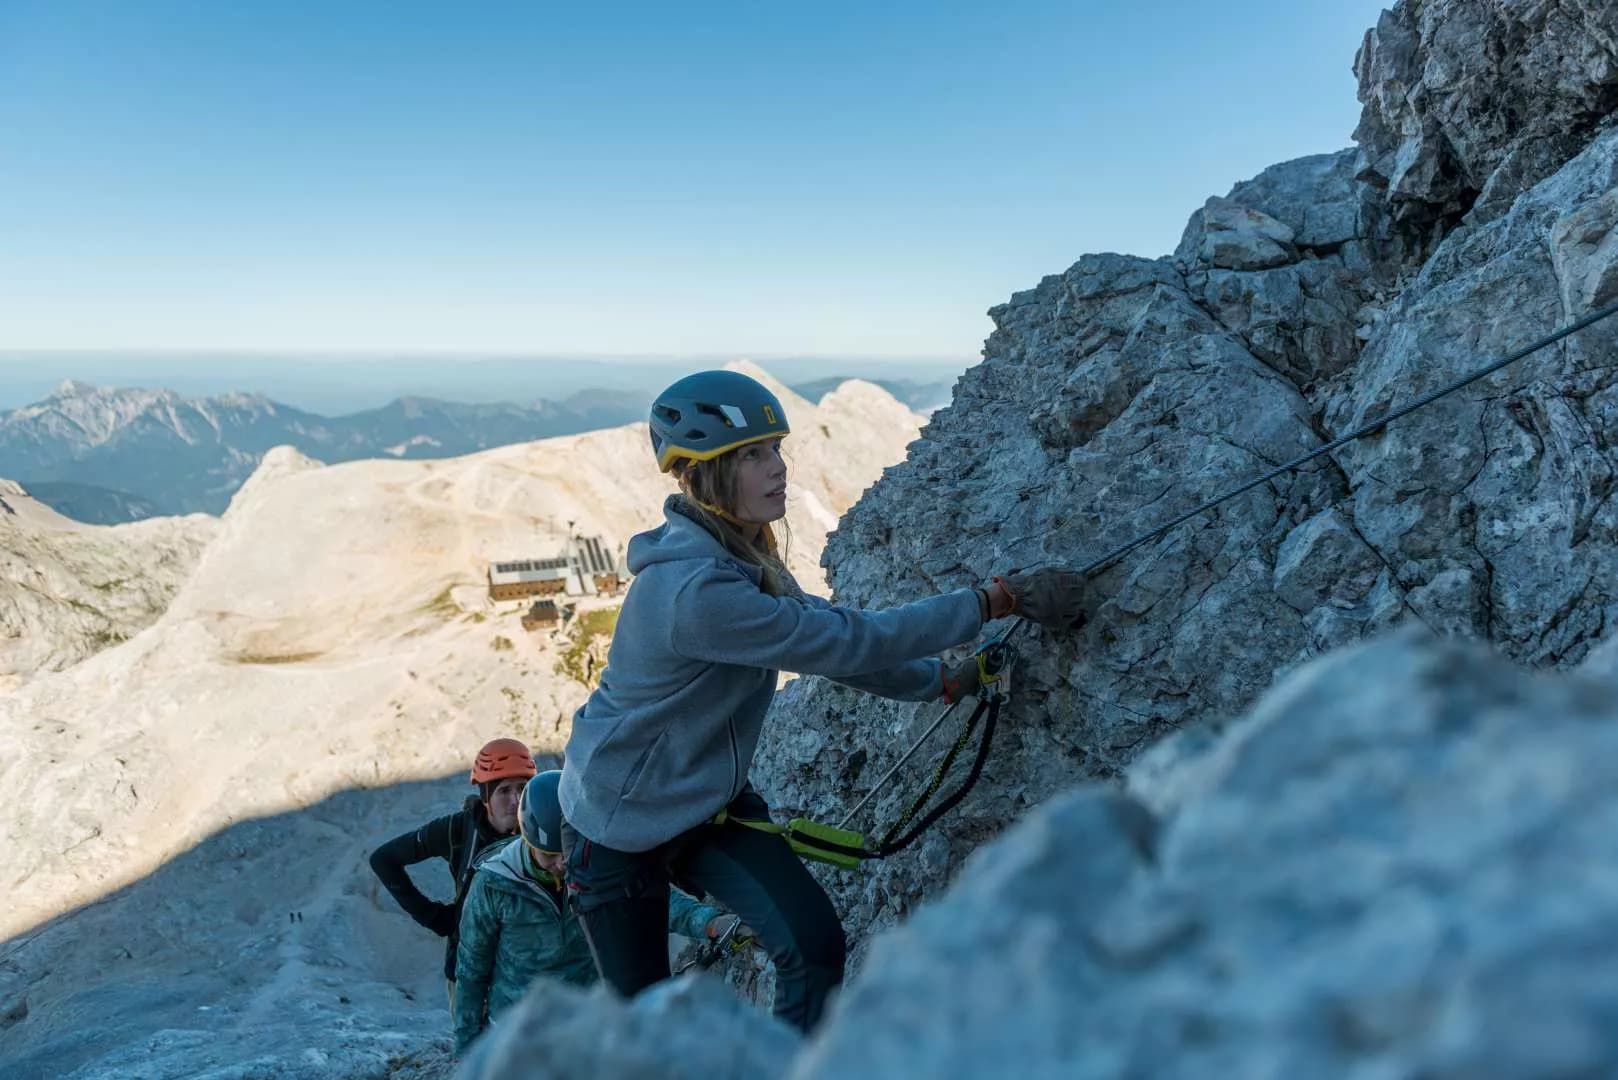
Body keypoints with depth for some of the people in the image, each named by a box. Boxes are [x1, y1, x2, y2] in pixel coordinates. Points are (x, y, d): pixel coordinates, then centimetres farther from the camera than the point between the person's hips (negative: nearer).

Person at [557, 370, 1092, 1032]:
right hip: (620, 823, -7)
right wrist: (999, 600, -28)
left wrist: (941, 681, -6)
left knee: (814, 943, -10)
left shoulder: (741, 560, -5)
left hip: (711, 802, 7)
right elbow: (853, 641, -33)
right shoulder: (696, 591, -35)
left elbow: (826, 640, 3)